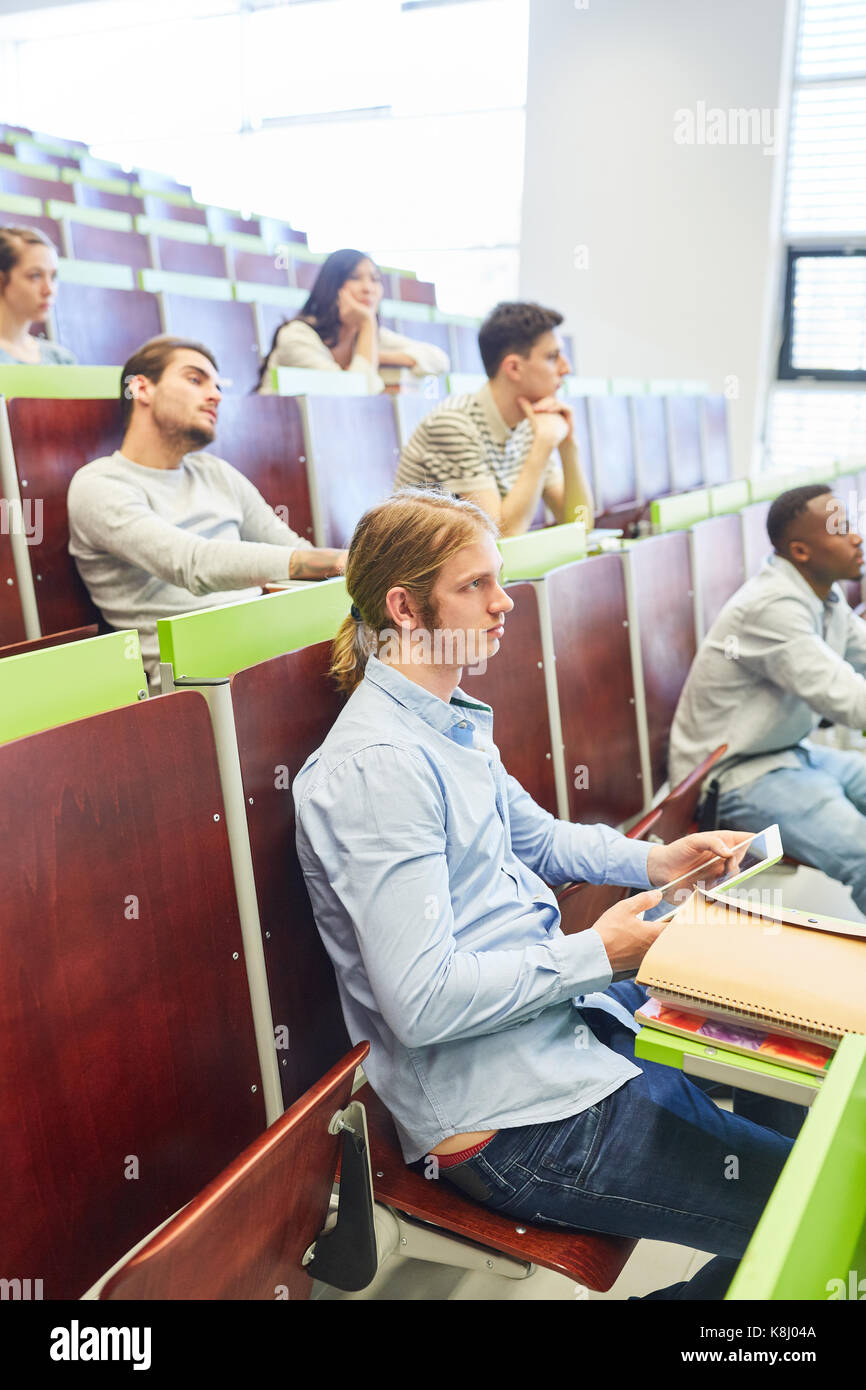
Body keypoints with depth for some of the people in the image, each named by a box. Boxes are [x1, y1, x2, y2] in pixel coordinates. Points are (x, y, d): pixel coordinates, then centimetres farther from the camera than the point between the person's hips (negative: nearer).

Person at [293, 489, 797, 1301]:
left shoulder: (451, 723, 8)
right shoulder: (378, 766, -23)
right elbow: (421, 1003, -27)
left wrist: (652, 861, 5)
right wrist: (596, 954, -18)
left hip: (564, 1017, 10)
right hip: (511, 1121, -10)